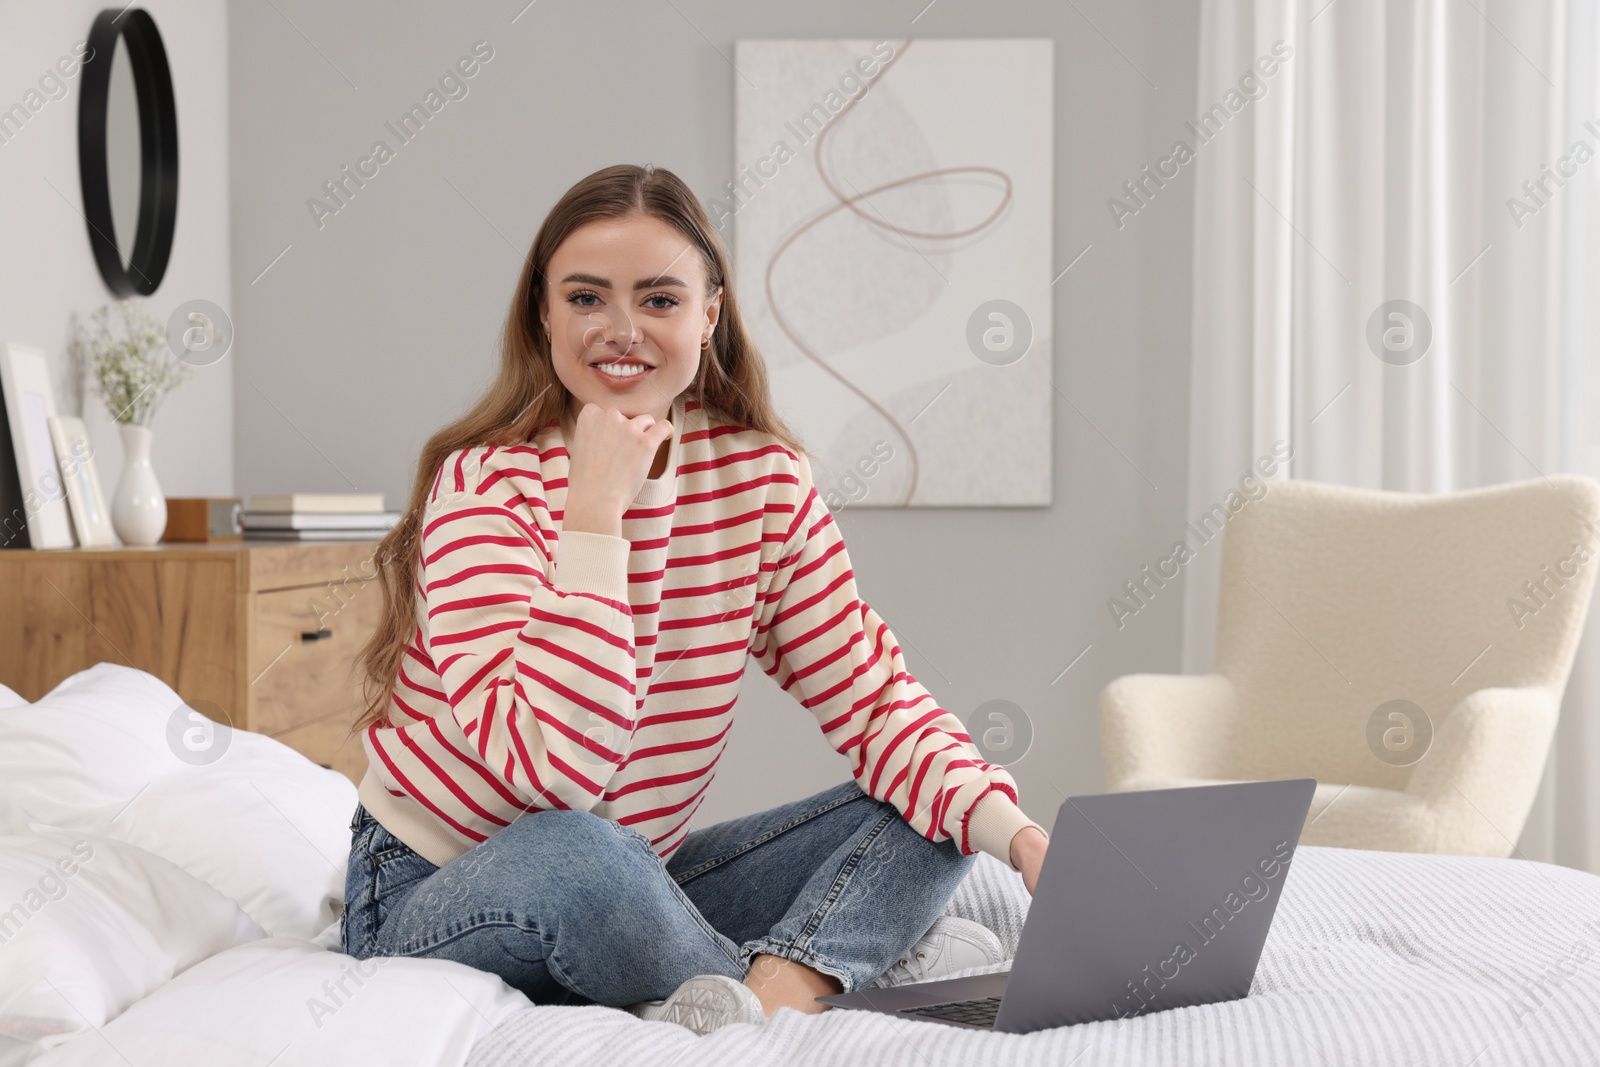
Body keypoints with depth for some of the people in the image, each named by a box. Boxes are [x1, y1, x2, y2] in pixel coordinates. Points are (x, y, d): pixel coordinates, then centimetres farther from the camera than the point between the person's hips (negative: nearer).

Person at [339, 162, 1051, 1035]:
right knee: (574, 856, -38)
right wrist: (595, 509, -31)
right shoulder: (488, 482, -19)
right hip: (435, 902, -5)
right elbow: (552, 770, -31)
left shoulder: (764, 480, -3)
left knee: (928, 810, -7)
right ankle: (832, 967, -17)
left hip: (637, 892, 6)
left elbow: (875, 700, -6)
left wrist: (1018, 834, -23)